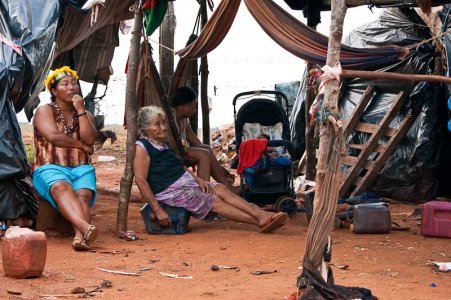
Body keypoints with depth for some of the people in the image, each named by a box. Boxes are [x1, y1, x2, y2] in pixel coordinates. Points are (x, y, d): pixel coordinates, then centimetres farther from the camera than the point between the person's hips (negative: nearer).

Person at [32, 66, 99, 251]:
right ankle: (86, 227, -64)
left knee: (83, 194, -31)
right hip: (50, 168, -4)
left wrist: (80, 110, -2)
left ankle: (80, 236, -57)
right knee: (62, 188, -39)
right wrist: (81, 145, 0)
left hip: (80, 168, 4)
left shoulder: (86, 114, 20)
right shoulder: (44, 111, 8)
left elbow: (90, 139, 1)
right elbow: (53, 136, -9)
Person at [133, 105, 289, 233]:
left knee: (221, 190, -8)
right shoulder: (142, 148, -13)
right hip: (170, 192, -9)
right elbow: (140, 180, -19)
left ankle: (262, 215, -20)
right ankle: (260, 221, -17)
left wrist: (198, 179, 6)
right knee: (215, 202, -13)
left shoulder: (164, 144, 17)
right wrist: (158, 210, -23)